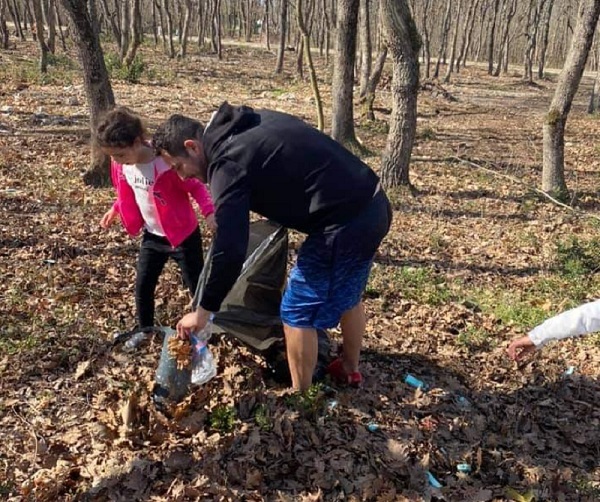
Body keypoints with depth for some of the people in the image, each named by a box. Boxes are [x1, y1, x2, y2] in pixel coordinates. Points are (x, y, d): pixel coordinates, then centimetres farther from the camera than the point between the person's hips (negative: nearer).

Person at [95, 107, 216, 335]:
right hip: (152, 236, 7)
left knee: (197, 286, 7)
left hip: (183, 236, -6)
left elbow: (196, 186, -21)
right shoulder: (121, 164, -7)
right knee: (142, 286, 13)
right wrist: (115, 209, 11)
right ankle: (145, 329, 34)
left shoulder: (166, 164, -29)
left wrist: (209, 212, -35)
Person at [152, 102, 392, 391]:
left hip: (345, 222, -10)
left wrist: (204, 310, -8)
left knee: (298, 311, 6)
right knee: (347, 295, 28)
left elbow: (230, 250, -18)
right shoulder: (252, 122, 13)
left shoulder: (228, 163, -14)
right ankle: (350, 369, 47)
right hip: (373, 205, 10)